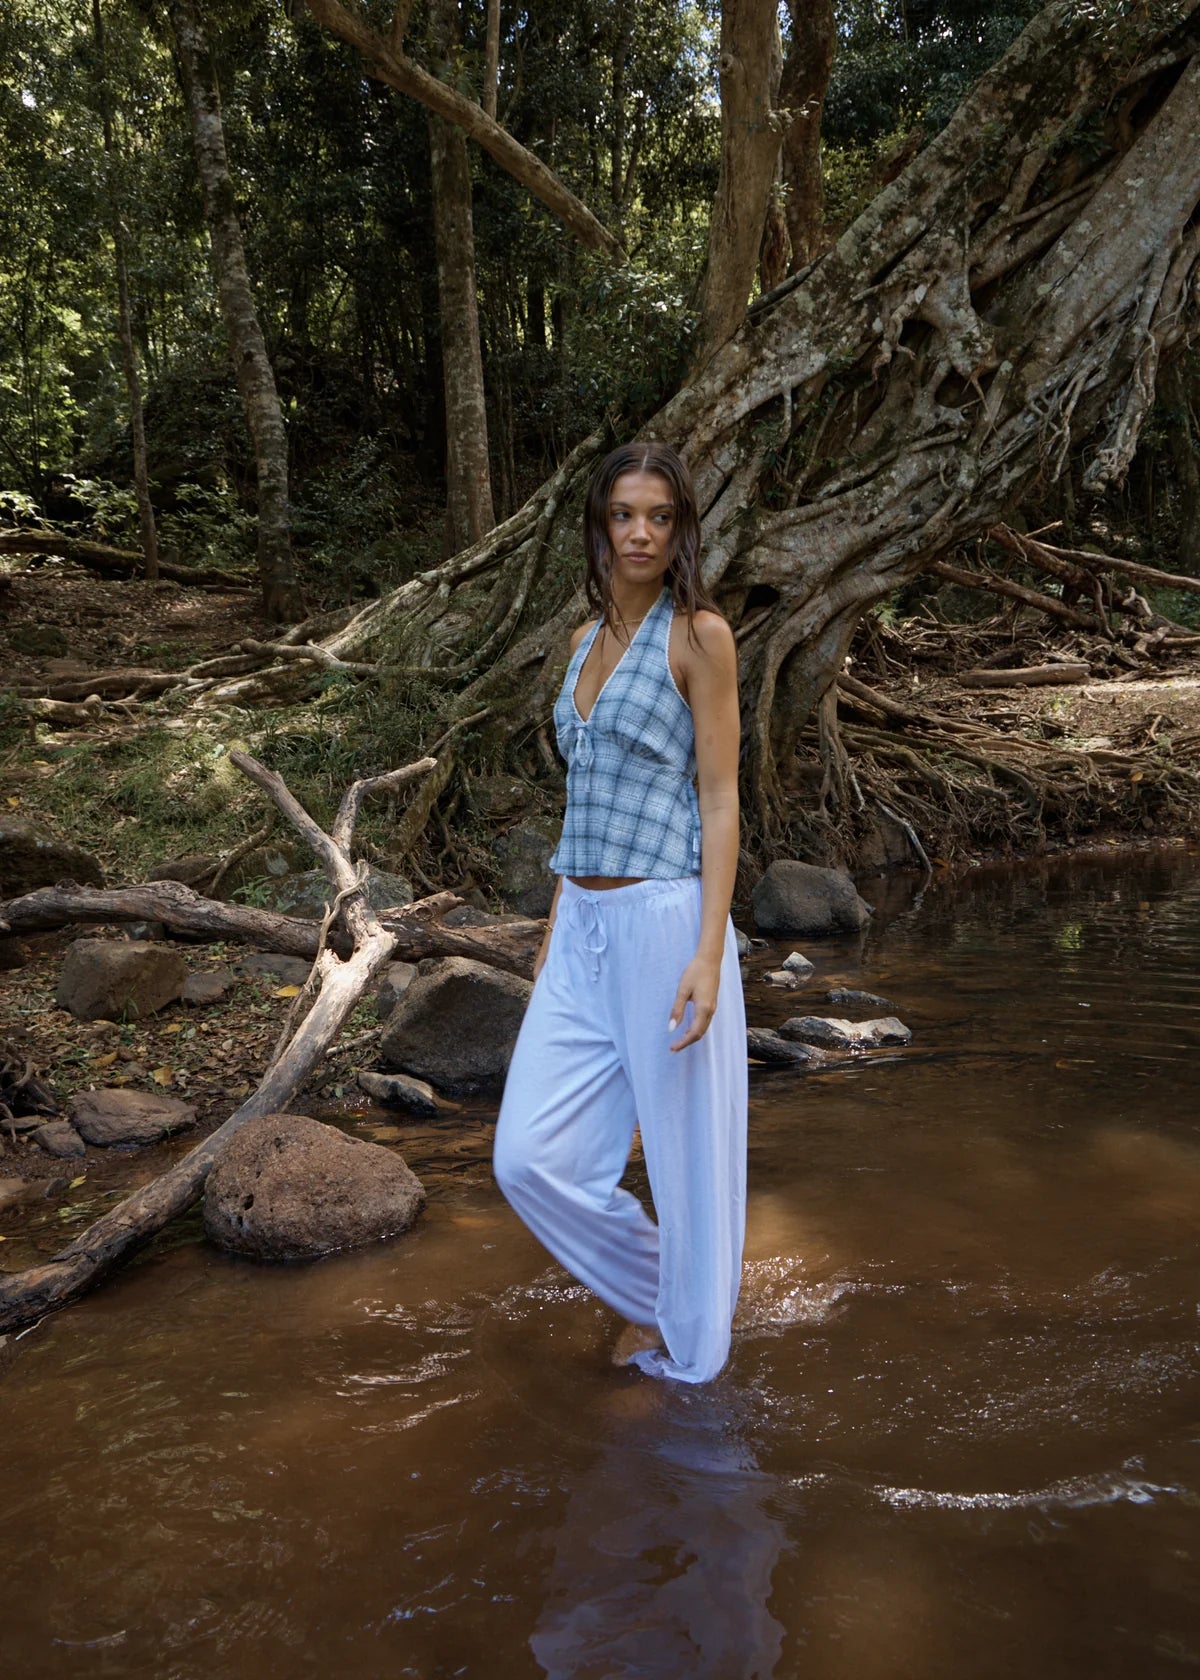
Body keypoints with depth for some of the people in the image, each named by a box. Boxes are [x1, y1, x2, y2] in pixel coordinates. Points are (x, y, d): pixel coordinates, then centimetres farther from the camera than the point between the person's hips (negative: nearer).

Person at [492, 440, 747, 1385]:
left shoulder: (700, 634, -6)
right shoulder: (588, 639, 15)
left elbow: (719, 799, -10)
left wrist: (708, 955, -17)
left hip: (665, 920, -7)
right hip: (586, 931, 7)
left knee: (685, 1155, 7)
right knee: (531, 1157, 5)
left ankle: (687, 1352, 29)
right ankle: (652, 1289, 29)